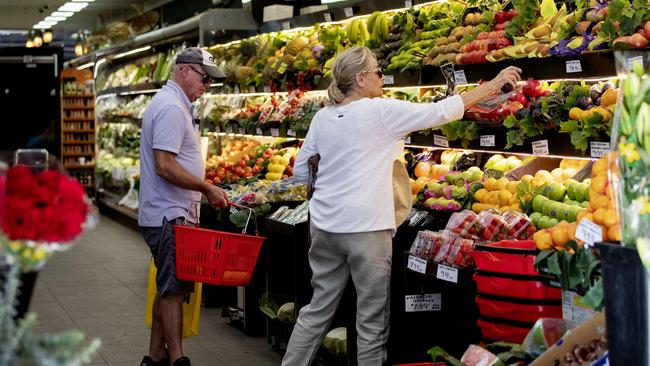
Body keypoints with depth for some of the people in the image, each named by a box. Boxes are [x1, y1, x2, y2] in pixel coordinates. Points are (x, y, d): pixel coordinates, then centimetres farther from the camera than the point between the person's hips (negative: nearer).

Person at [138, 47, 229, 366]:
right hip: (170, 217, -11)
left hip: (172, 214, 11)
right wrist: (207, 189, -17)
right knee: (174, 289, -8)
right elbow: (165, 166, -23)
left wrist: (203, 193, 18)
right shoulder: (171, 108, -15)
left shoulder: (173, 104, 19)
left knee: (169, 288, 13)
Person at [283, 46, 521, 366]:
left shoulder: (322, 117, 8)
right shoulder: (381, 111, -9)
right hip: (365, 227, -6)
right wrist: (492, 85, 0)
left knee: (318, 309, 15)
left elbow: (301, 171, 13)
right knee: (372, 319, 3)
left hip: (325, 225, 6)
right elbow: (440, 112, -6)